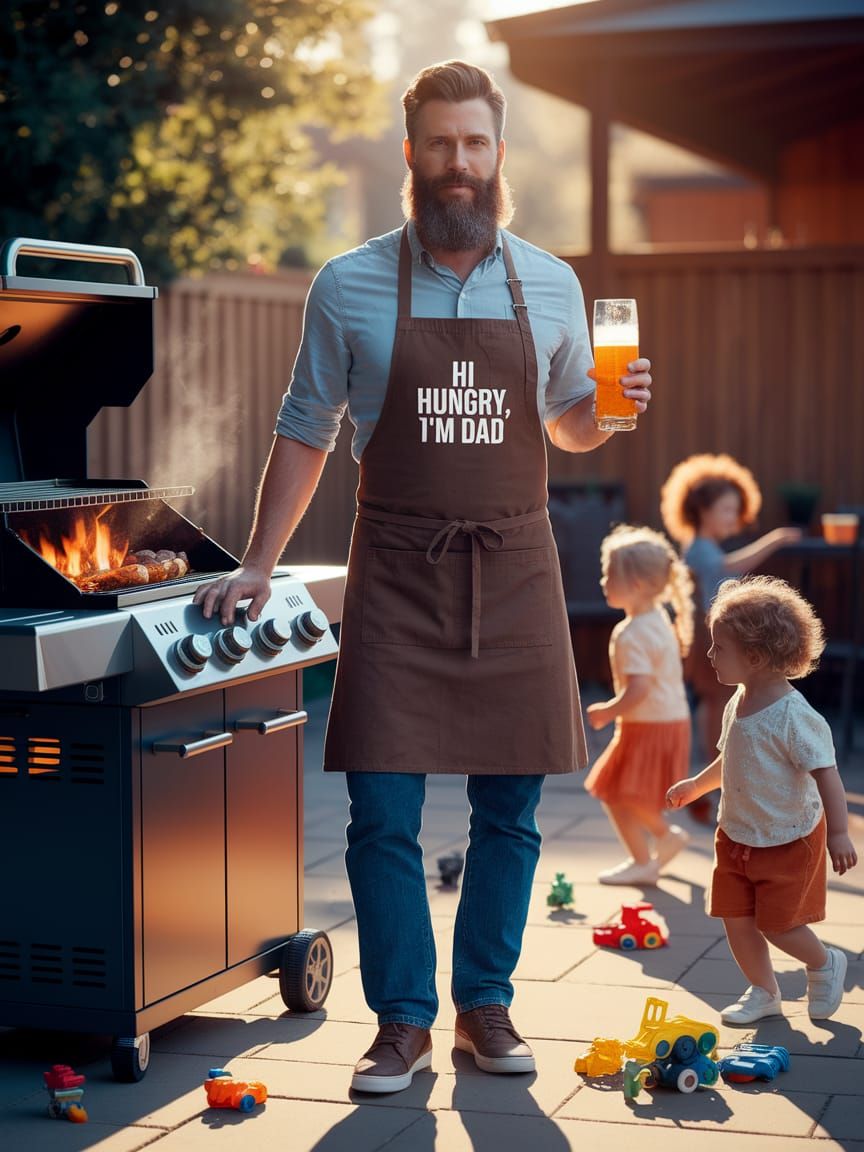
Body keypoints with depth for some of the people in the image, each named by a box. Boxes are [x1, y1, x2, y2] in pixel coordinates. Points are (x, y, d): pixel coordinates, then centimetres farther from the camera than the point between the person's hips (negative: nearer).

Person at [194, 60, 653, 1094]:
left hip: (515, 574, 2)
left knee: (509, 808, 6)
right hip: (396, 573, -2)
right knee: (383, 811, -4)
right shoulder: (349, 288, 0)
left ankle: (486, 1006, 21)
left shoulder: (550, 285, 6)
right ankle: (403, 1020, 9)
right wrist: (259, 564, 3)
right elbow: (305, 432, 6)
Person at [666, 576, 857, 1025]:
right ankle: (763, 992, 26)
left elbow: (826, 773, -24)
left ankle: (825, 965, 28)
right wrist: (696, 785, 29)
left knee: (776, 924, 0)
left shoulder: (794, 716, -24)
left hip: (789, 839, -7)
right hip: (736, 835, 7)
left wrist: (838, 833, -27)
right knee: (735, 918, 7)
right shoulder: (737, 705, 1)